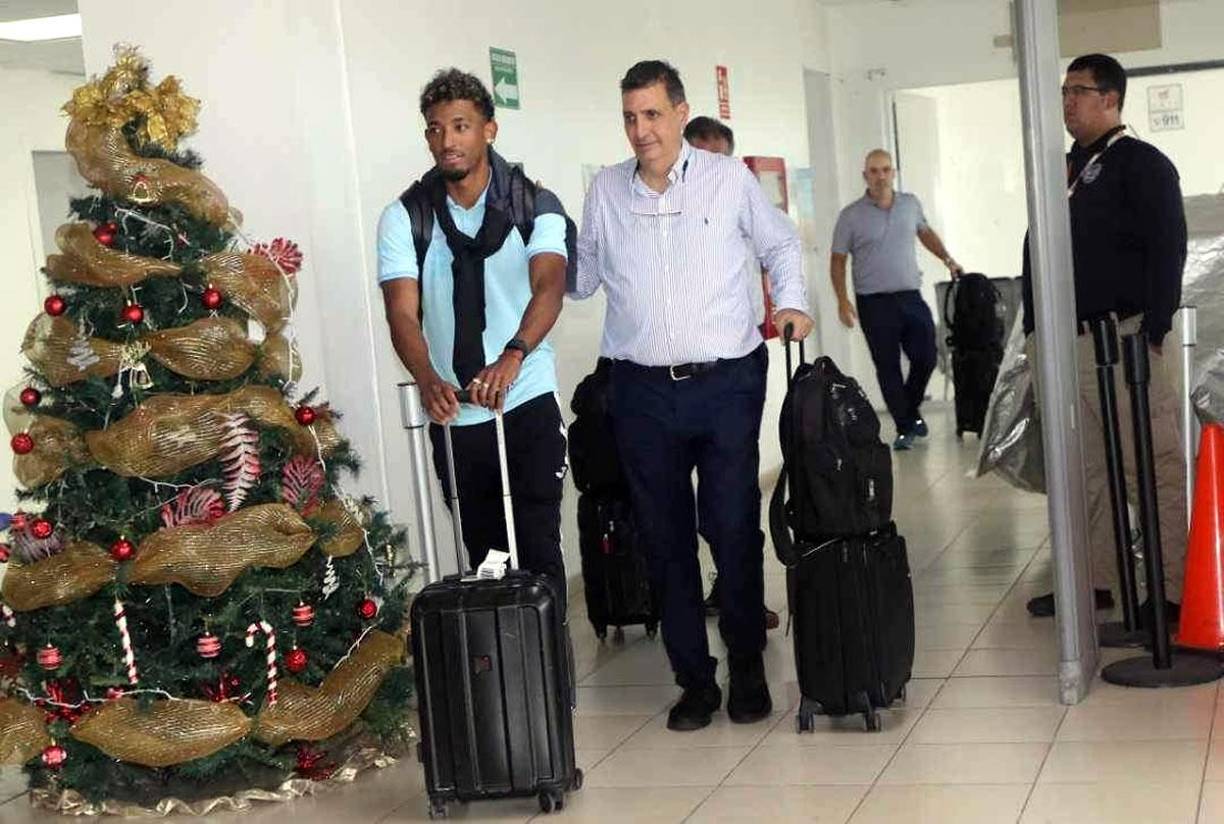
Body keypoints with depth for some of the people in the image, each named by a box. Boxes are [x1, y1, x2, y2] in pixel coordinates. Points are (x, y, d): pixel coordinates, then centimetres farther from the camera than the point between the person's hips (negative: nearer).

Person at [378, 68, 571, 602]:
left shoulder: (535, 206, -3)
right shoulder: (404, 218, 0)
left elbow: (549, 286, -19)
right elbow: (402, 312, -10)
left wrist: (514, 354, -40)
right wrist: (427, 378, -32)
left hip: (527, 404, -2)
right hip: (452, 414, 2)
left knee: (538, 547, -4)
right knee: (483, 550, 12)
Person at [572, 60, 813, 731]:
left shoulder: (730, 180, 2)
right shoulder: (605, 192, 8)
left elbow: (781, 244, 14)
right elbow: (581, 278, 15)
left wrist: (792, 302, 0)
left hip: (727, 382, -2)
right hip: (643, 392, 2)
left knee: (734, 530, -2)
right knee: (665, 538, 6)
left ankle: (747, 666, 18)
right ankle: (694, 678, 17)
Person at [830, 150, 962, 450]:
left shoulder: (910, 204, 7)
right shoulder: (851, 216, -4)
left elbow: (925, 233, 26)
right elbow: (838, 260, -2)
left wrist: (948, 260, 16)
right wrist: (842, 300, -10)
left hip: (911, 297, 3)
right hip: (874, 303, -3)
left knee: (926, 358, 3)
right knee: (888, 368, 1)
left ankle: (912, 409, 29)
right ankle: (904, 428, 11)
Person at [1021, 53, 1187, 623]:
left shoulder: (1141, 163, -5)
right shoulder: (1064, 169, 18)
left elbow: (1167, 249, -14)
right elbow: (1038, 252, 22)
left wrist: (1151, 332, -20)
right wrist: (1034, 327, 15)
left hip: (1125, 337, -8)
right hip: (1070, 342, 8)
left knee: (1154, 469, -4)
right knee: (1086, 470, 12)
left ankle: (1175, 591, 2)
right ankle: (1093, 581, 21)